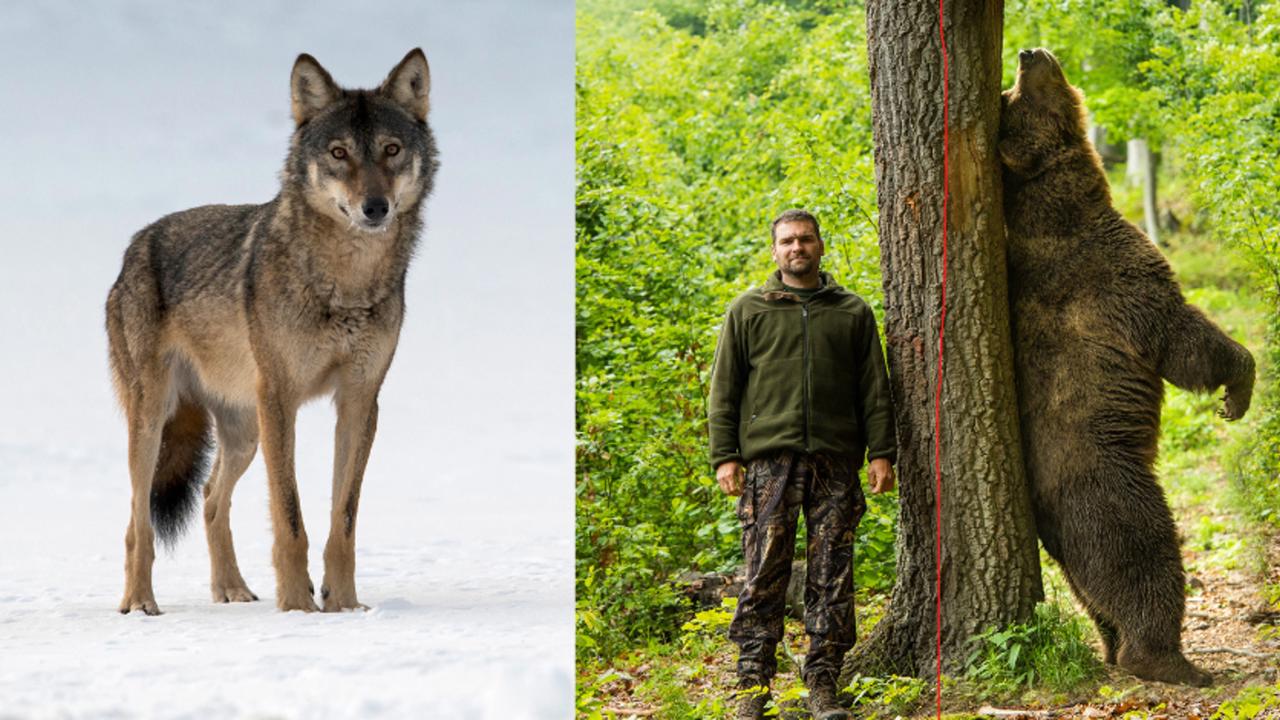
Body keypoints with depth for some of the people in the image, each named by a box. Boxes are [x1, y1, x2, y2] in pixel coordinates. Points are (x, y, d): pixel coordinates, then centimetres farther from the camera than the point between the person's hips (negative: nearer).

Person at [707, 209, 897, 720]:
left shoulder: (853, 313, 15)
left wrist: (881, 452, 3)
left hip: (836, 461, 1)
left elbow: (874, 390, 13)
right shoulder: (747, 311, 11)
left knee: (832, 578, 0)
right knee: (764, 576, -5)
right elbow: (724, 389, 9)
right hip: (770, 458, -1)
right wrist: (725, 456, 0)